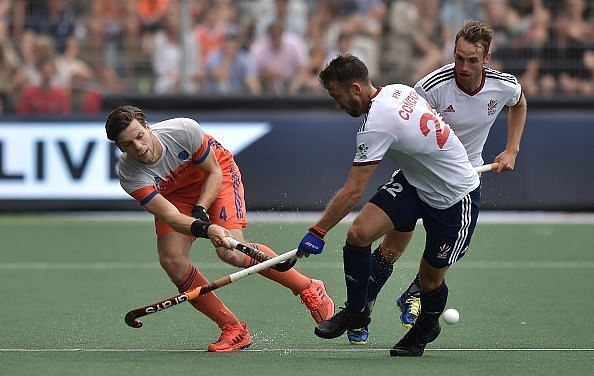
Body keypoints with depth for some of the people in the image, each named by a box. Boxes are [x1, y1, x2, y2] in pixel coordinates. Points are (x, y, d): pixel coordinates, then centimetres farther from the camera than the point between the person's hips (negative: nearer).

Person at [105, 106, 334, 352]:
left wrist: (200, 210, -30)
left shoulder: (184, 130, -34)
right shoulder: (129, 175, -30)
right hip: (174, 194, 3)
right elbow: (169, 216, -37)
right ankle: (233, 330, -7)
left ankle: (308, 288, -4)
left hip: (216, 174, -3)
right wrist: (204, 229, -54)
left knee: (232, 253, -23)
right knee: (172, 260, -19)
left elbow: (214, 173, -17)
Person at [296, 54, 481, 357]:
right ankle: (356, 310, 6)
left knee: (431, 278, 4)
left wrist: (317, 232, -20)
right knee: (359, 232, -10)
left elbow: (352, 192, -28)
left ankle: (427, 326, 35)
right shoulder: (398, 90, -6)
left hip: (455, 197, -9)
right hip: (414, 181, 9)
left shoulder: (377, 124, -30)